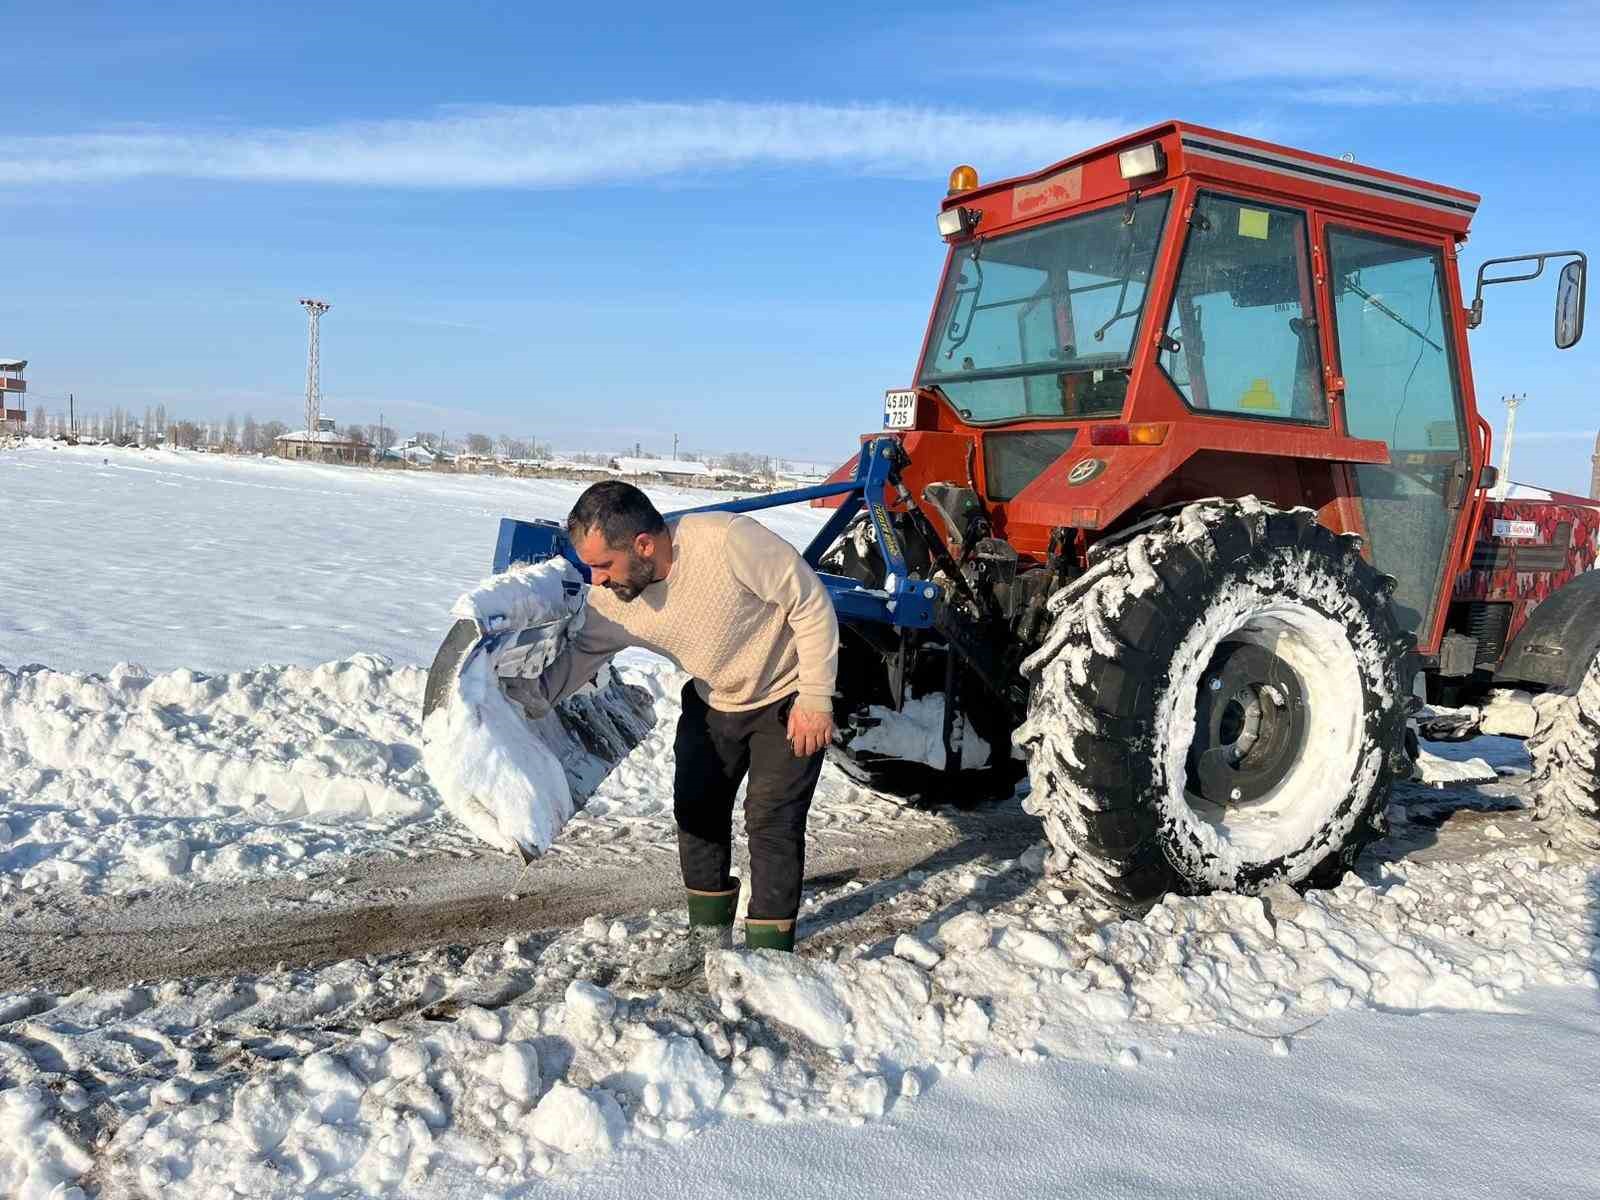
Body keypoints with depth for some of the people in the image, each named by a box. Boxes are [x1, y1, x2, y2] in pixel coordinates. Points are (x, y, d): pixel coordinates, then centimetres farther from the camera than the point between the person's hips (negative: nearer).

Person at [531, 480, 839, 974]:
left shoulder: (729, 541, -37)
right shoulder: (613, 598, -18)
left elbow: (812, 604, -27)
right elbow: (581, 655, -5)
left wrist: (815, 698, -23)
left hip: (787, 699, -6)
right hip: (714, 702, 6)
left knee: (771, 822, -8)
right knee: (697, 810, 10)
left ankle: (768, 953, 5)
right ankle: (709, 932, 29)